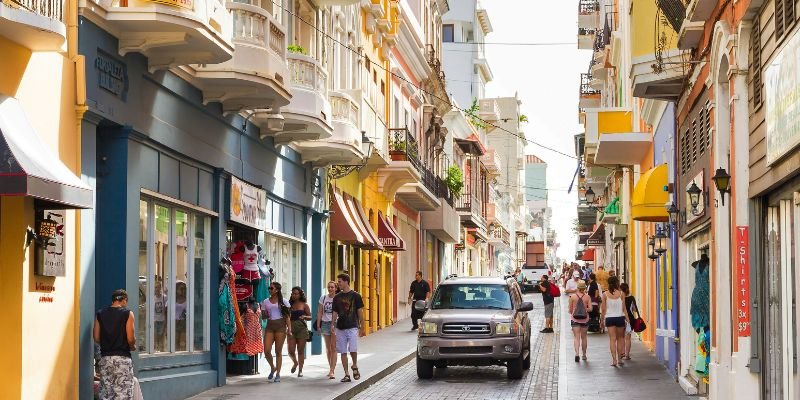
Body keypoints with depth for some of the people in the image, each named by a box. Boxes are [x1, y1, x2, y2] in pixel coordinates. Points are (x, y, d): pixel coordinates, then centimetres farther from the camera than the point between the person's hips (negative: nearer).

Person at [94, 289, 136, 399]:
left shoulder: (100, 314, 7)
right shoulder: (127, 313, -6)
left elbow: (96, 338, 4)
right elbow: (130, 338, -11)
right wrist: (133, 347, 10)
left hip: (105, 357, 4)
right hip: (122, 357, -4)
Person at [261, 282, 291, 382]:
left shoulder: (283, 301, 3)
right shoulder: (265, 301, 11)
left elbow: (287, 316, 3)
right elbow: (263, 316, 14)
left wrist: (289, 328, -7)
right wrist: (265, 315, -9)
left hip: (280, 326, -3)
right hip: (269, 326, 3)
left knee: (278, 351, 0)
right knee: (266, 351, -6)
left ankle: (278, 374, 7)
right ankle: (272, 368, 21)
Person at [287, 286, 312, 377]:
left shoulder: (304, 305, 2)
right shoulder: (290, 305, 9)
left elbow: (310, 317, 4)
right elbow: (288, 317, 13)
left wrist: (304, 316, -15)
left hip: (302, 328, -2)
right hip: (291, 329, 2)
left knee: (300, 350, 1)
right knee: (291, 351, -5)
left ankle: (300, 370, 10)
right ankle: (295, 363, 25)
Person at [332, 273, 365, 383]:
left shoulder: (355, 295, -2)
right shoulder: (337, 297, 9)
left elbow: (360, 312, 0)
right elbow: (335, 313, 12)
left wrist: (361, 326, -3)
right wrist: (332, 326, 3)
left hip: (352, 327, -4)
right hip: (340, 328, 4)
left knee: (353, 350, -14)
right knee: (343, 352, 3)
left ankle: (355, 366, 13)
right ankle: (346, 374, 8)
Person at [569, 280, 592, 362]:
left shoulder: (572, 296, -6)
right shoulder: (587, 297, -6)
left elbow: (570, 310, -3)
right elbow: (590, 309, -9)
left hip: (575, 319, -1)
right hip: (585, 319, 1)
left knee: (576, 337, -1)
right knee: (584, 337, 15)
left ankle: (577, 353, -20)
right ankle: (584, 354, 22)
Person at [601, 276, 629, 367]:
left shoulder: (605, 294, -3)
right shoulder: (621, 293, -5)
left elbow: (603, 309, -1)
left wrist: (604, 315, 15)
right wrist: (627, 319, 1)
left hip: (609, 318, 0)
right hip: (620, 317, 0)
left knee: (612, 339, 2)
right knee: (620, 338, 13)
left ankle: (614, 360, -7)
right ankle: (619, 359, 15)